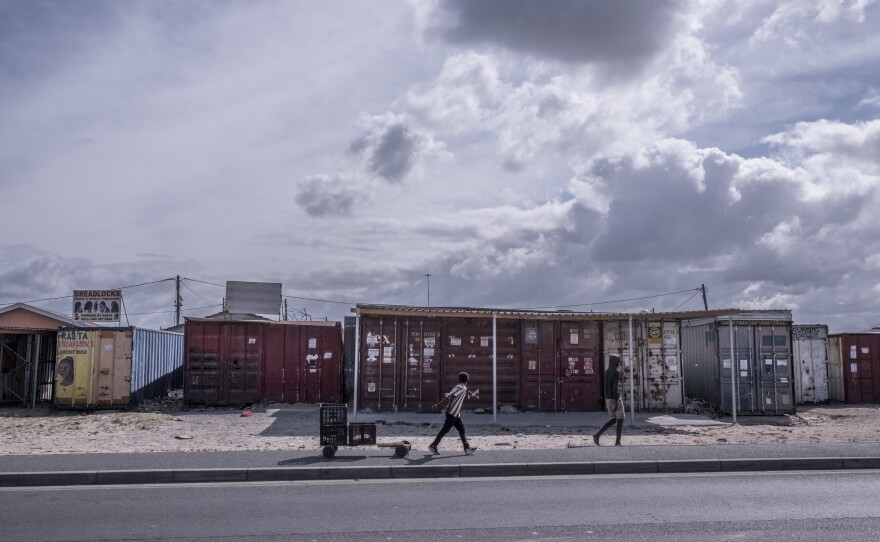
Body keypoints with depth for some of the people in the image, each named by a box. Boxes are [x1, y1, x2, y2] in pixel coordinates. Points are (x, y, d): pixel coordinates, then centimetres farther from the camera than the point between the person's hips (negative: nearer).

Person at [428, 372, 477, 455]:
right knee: (445, 430, -3)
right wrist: (450, 407, -26)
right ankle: (433, 446, 4)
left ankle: (467, 448, 9)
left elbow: (448, 396, 14)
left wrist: (438, 404, 13)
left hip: (456, 414, 9)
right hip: (452, 413, -9)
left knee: (461, 429, 8)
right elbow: (452, 395, -26)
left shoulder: (458, 387, 14)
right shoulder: (462, 388, -13)